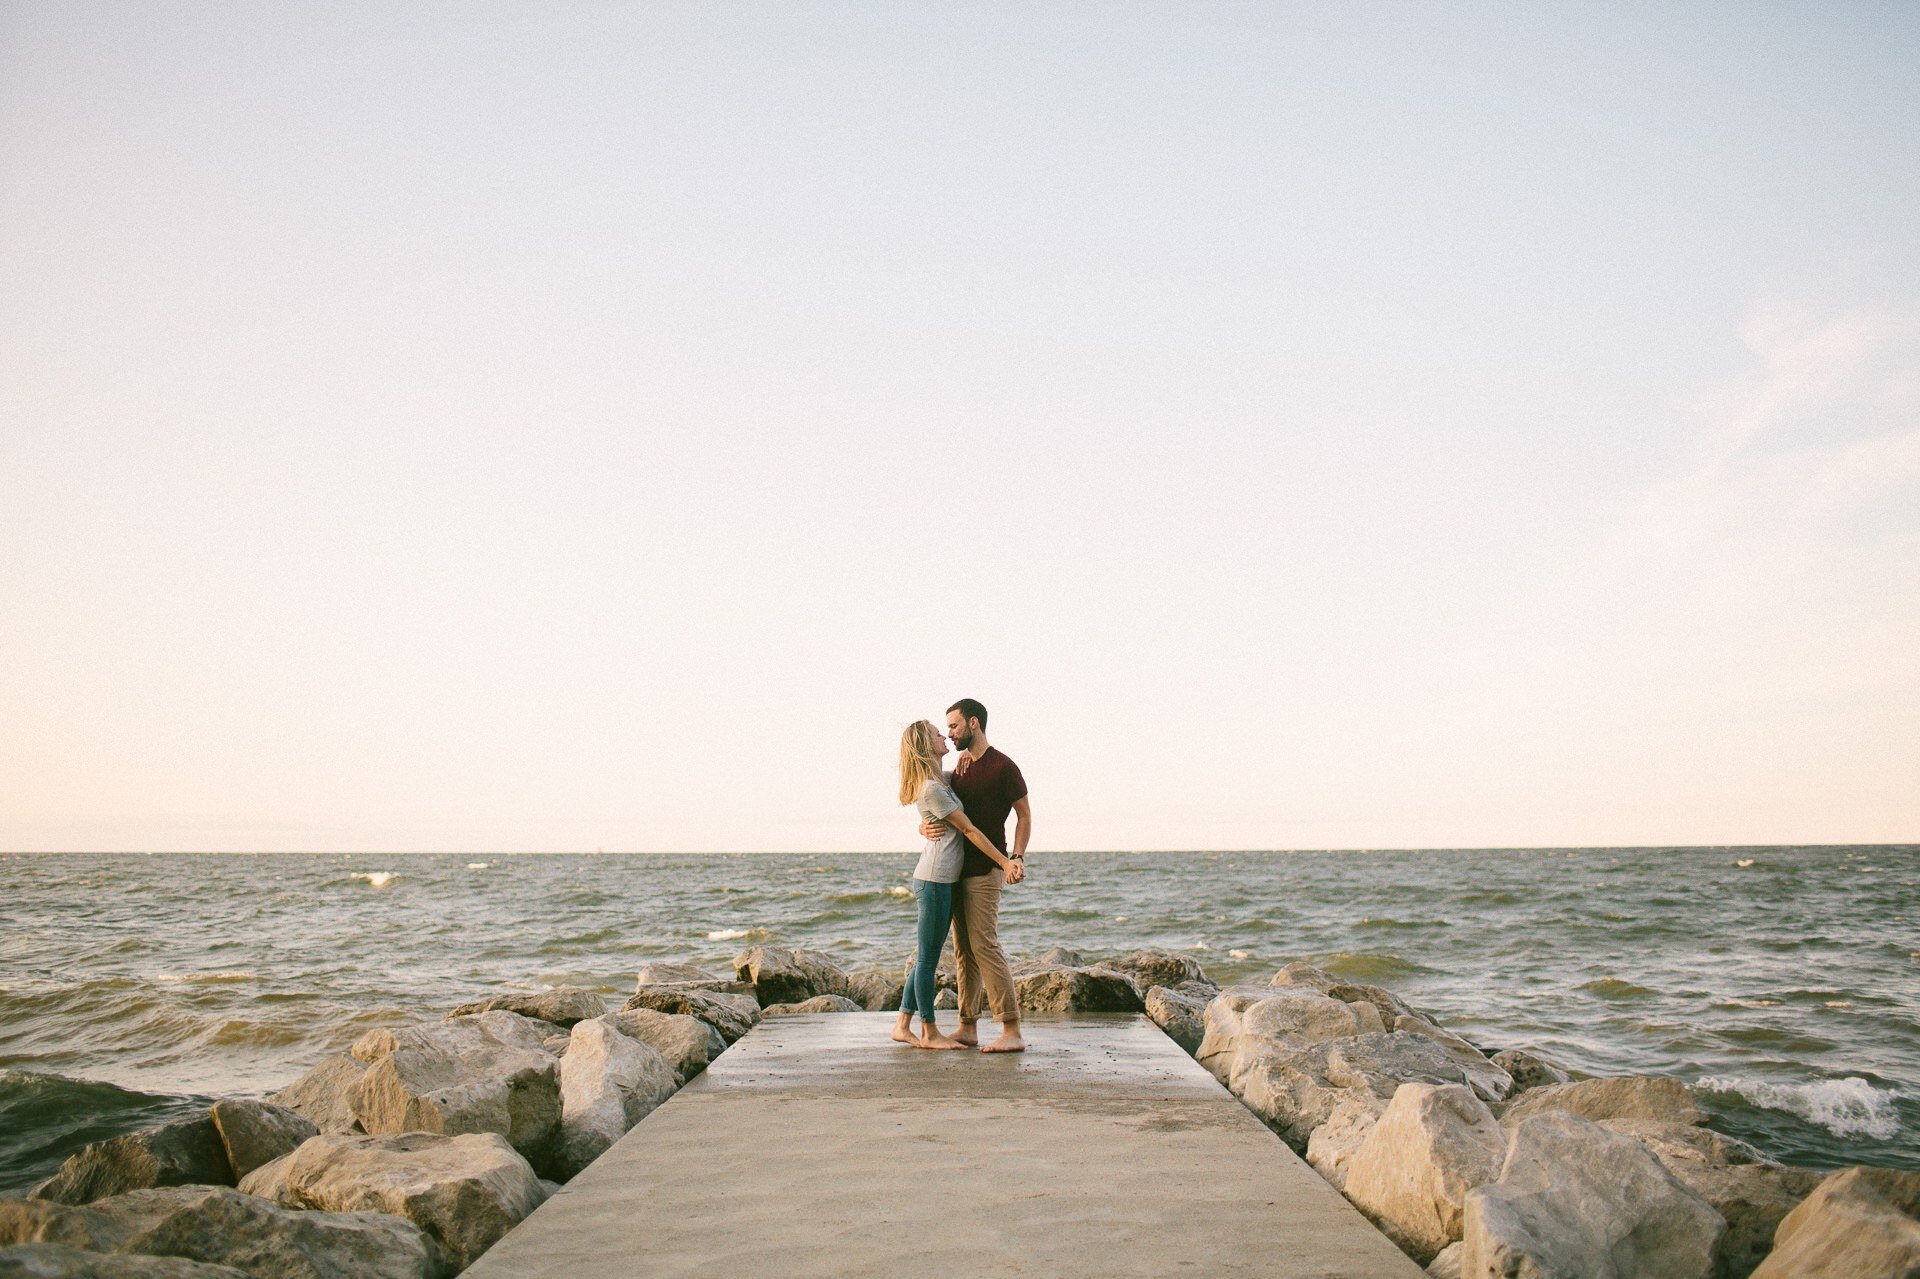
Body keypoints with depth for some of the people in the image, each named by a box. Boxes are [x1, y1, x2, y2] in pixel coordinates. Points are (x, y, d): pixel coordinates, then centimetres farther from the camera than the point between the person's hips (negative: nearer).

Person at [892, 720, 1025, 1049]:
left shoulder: (942, 779, 13)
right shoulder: (932, 789, -16)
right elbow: (969, 831, -14)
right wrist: (1005, 863, -11)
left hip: (938, 880, 10)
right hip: (935, 879, -10)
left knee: (925, 957, 14)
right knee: (928, 958, 1)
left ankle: (903, 1025, 21)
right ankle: (929, 1033, 9)